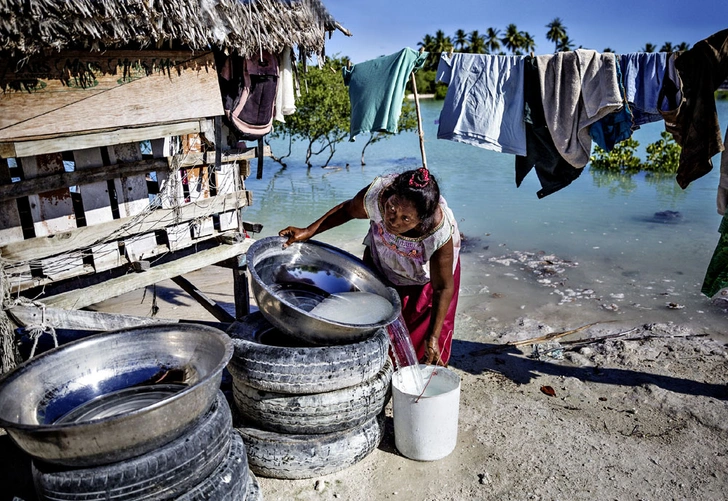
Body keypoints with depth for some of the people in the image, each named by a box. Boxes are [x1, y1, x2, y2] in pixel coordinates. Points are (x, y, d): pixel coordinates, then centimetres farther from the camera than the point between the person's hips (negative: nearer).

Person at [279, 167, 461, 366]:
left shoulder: (440, 234, -42)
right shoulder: (376, 194, -37)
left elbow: (443, 288, -28)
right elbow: (347, 210, -13)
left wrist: (433, 338, -32)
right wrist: (309, 231, -19)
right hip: (382, 263, 3)